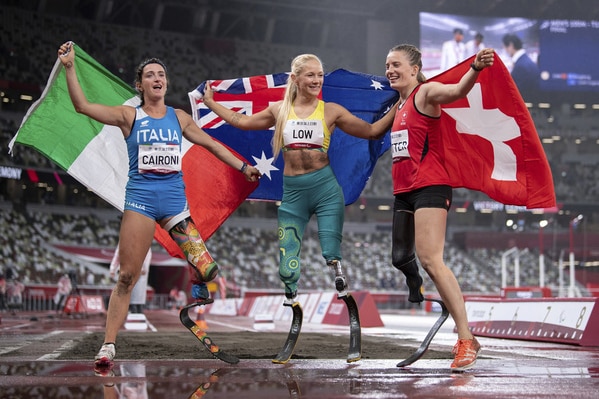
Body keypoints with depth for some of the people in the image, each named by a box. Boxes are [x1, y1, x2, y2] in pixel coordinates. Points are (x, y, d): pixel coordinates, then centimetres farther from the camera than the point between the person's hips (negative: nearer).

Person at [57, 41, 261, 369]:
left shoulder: (178, 117, 12)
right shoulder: (130, 116, 4)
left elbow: (211, 144, 20)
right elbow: (83, 106, -5)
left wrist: (243, 167, 18)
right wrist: (69, 68, -12)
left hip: (174, 199, 2)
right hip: (140, 198, -2)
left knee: (207, 269, -10)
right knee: (127, 276, -6)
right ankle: (108, 345, -1)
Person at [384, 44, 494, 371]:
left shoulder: (426, 93, -5)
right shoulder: (400, 104, 20)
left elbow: (457, 90, -29)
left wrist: (475, 68, -46)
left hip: (429, 188, -9)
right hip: (404, 191, 9)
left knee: (430, 259, -19)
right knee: (401, 258, 16)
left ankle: (466, 339, -19)